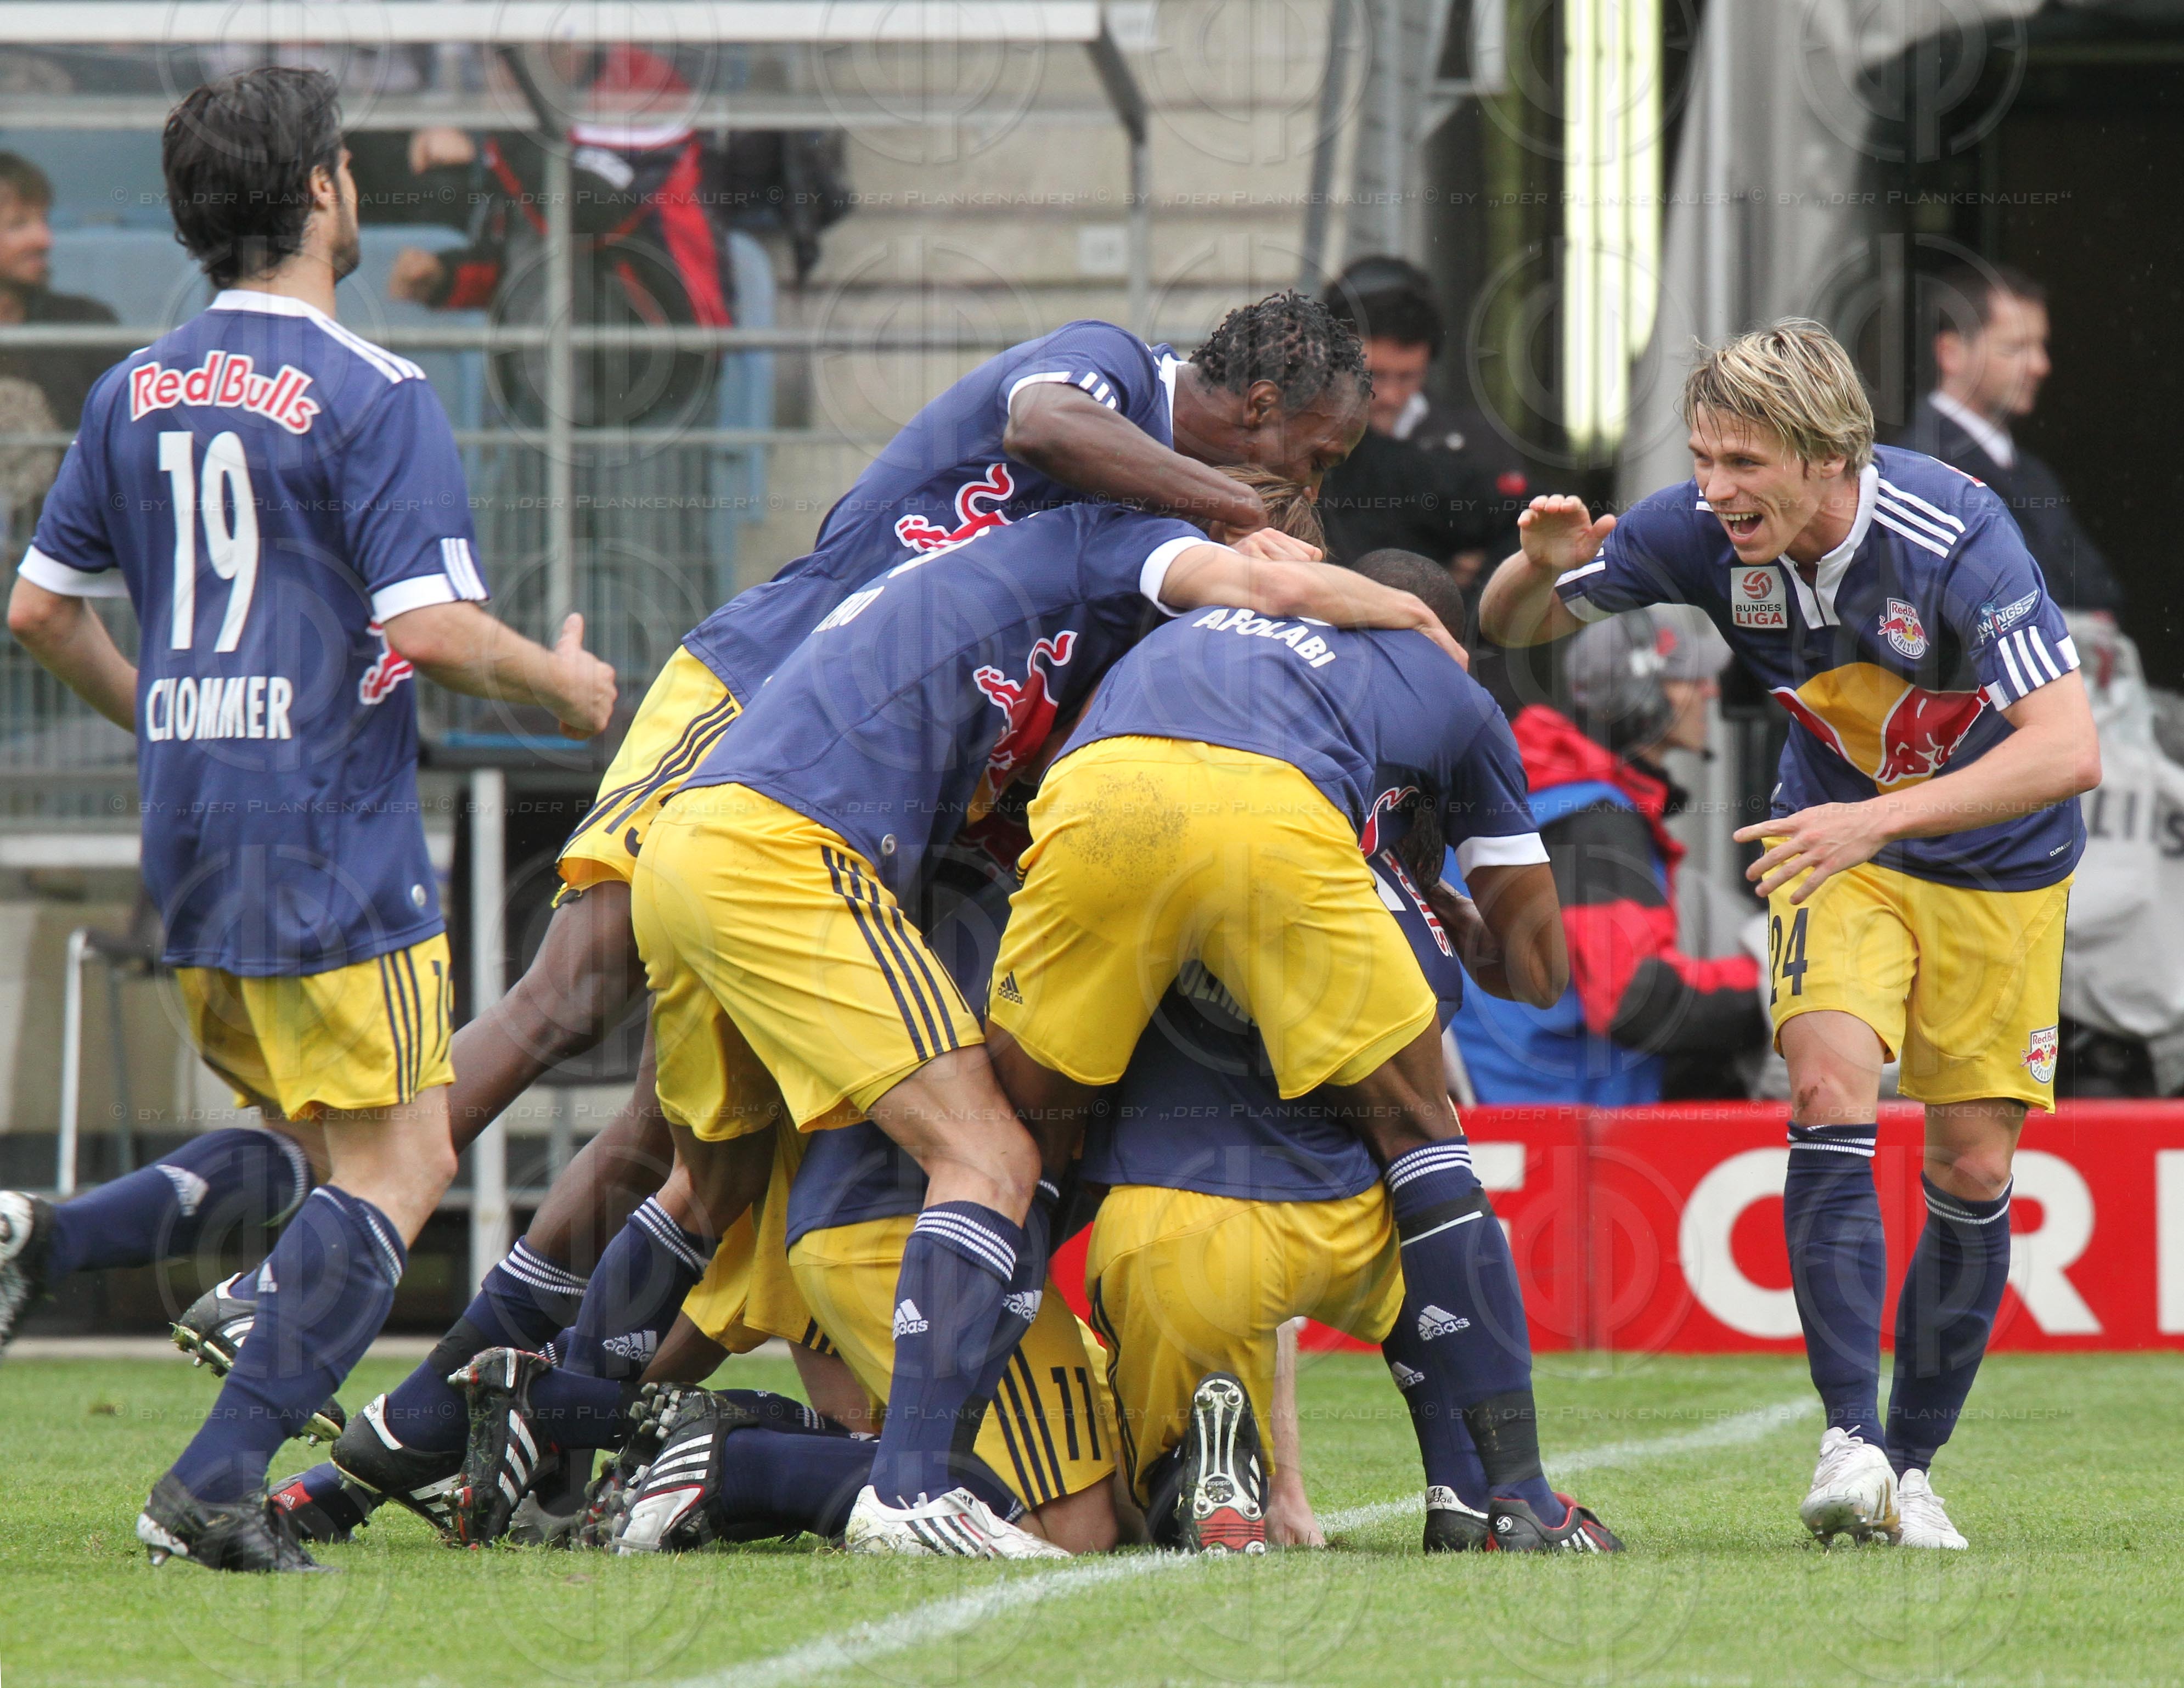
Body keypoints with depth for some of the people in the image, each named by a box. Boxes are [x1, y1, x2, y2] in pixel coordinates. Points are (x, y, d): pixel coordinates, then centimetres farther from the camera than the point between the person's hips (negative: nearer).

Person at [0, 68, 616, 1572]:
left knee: (310, 1148, 20)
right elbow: (430, 629, -18)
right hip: (332, 850, -8)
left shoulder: (137, 393, 9)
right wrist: (564, 682, 1)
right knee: (398, 1169, -2)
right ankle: (221, 1482, -13)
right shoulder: (372, 398, -12)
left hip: (190, 832, 8)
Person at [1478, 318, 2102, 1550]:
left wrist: (1880, 817, -49)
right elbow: (1512, 628, -7)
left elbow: (2070, 749, -40)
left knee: (1973, 1169, -1)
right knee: (1832, 1094, -22)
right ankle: (1852, 1442, -24)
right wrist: (1543, 566, -32)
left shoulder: (1955, 537, -33)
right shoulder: (1701, 531, -21)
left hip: (2001, 861, -2)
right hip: (1842, 846, 2)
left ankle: (1913, 1463, 16)